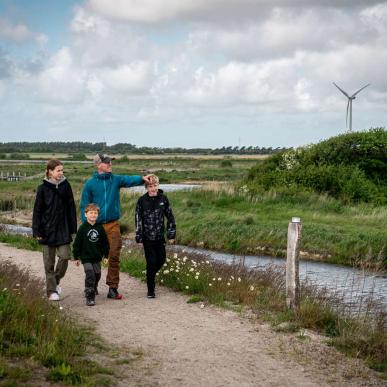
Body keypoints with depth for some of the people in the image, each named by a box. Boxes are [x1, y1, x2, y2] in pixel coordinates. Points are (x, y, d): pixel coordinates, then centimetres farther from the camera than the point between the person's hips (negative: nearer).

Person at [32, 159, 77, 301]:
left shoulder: (65, 186, 3)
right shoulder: (43, 188, -3)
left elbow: (71, 208, 7)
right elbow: (37, 210, -1)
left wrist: (72, 228, 4)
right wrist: (37, 231, -5)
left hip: (63, 229, 2)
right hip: (48, 229, -2)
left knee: (64, 257, -4)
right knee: (49, 261, 3)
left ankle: (56, 280, 21)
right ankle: (52, 290, 10)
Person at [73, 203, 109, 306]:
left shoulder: (100, 228, 3)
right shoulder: (83, 228, -6)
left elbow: (105, 243, 11)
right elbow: (77, 243, -2)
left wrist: (106, 255, 9)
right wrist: (76, 257, -2)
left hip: (97, 257, 4)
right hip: (86, 258, -4)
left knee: (97, 274, 15)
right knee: (90, 275, -15)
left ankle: (94, 288, 45)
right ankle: (90, 297, -11)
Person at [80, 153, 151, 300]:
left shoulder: (116, 179, 2)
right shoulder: (90, 184, -3)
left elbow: (129, 180, -16)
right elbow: (84, 206, -1)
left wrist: (142, 178, -36)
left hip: (113, 224, 1)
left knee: (114, 256, -5)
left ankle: (113, 287, 2)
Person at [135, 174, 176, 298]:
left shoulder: (163, 199, -1)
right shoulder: (142, 201, -7)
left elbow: (170, 217, 6)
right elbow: (138, 220, -5)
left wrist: (171, 234, 4)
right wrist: (139, 238, -6)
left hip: (160, 237, 3)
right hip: (148, 238, -3)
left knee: (161, 260, 8)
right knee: (151, 262, -3)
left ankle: (150, 276, 38)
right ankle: (150, 290, 9)